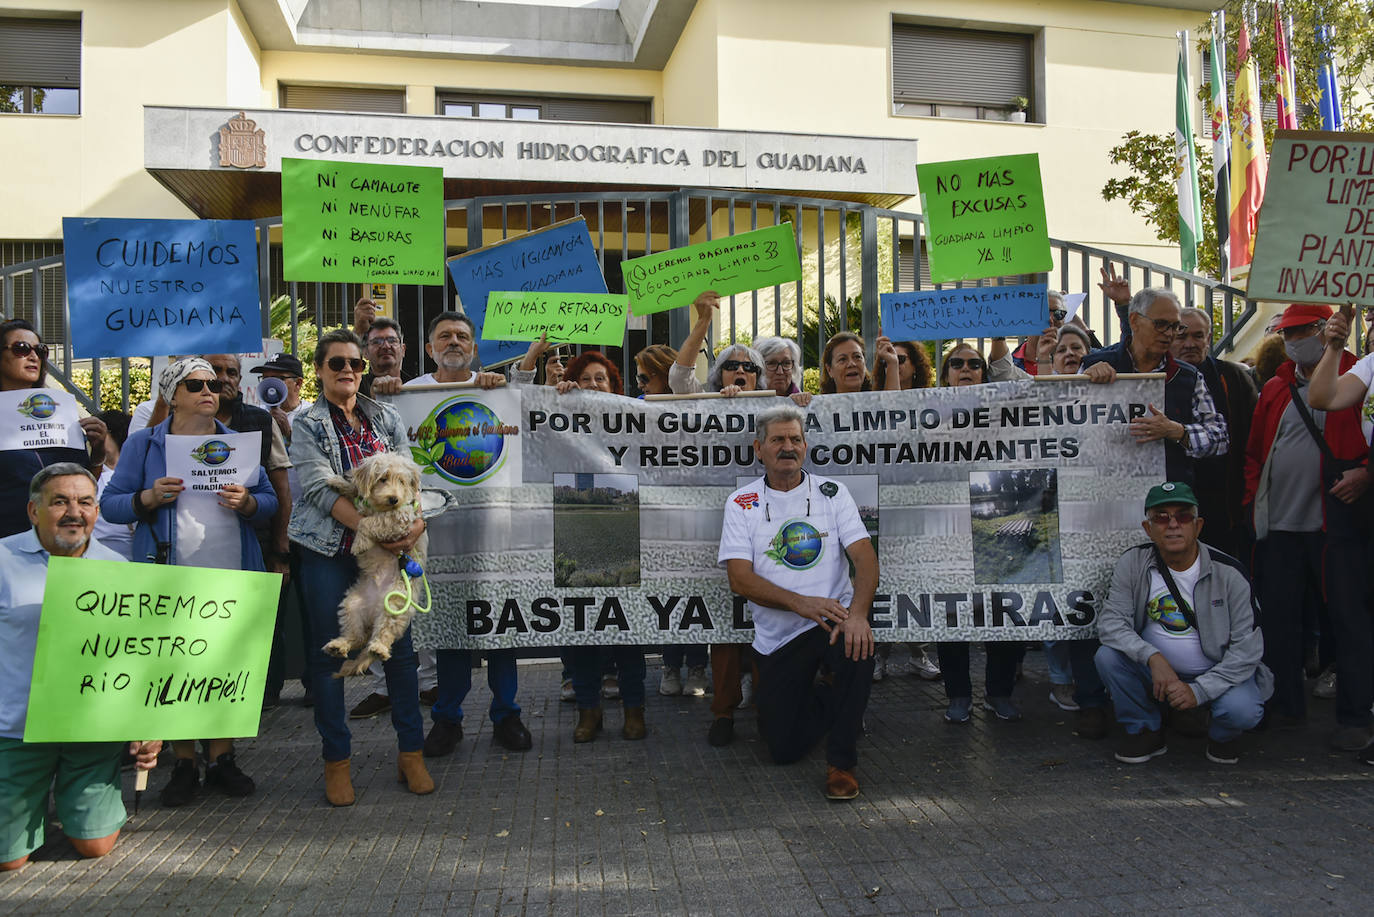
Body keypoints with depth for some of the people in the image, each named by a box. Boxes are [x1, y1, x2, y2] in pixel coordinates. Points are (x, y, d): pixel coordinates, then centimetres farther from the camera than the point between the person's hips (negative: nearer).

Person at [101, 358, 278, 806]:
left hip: (232, 576, 2)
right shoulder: (143, 443, 5)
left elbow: (270, 500, 9)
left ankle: (221, 759, 18)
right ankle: (184, 765, 17)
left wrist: (247, 503, -12)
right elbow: (110, 504, 3)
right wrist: (148, 498, -15)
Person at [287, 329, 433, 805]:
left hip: (385, 548, 3)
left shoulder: (387, 418, 12)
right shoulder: (307, 425, 1)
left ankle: (411, 752, 15)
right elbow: (320, 488, -11)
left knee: (399, 646, 2)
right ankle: (336, 761, 16)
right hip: (329, 550, -2)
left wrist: (416, 520, -15)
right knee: (329, 653, 3)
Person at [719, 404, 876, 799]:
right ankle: (832, 701, 31)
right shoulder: (741, 503, 1)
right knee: (784, 748, -2)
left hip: (833, 618, 0)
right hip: (778, 637, 1)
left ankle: (841, 760, -14)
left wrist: (857, 614, -27)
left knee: (858, 645, -35)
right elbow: (740, 579, -9)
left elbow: (865, 557, -8)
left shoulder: (831, 492, 3)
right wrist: (800, 603, -23)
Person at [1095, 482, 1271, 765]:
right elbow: (1110, 622, -14)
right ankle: (1146, 731, 0)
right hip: (1157, 669, 2)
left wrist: (1199, 691, -24)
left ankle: (1223, 737, 8)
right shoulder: (1133, 562, -10)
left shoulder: (1229, 573, -15)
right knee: (1108, 656, -25)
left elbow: (1247, 648, -14)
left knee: (1242, 711, -32)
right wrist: (1153, 657, -31)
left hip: (1218, 672, -2)